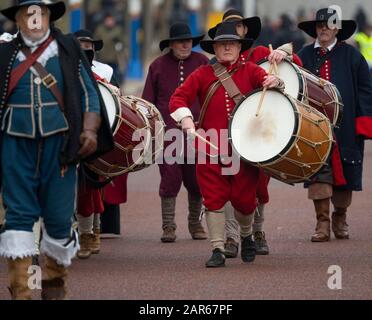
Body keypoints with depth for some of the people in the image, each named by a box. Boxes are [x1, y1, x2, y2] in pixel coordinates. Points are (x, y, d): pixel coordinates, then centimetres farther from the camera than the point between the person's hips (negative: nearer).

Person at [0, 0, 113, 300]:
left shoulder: (67, 50, 9)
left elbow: (88, 93, 8)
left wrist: (89, 130, -5)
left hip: (58, 143, 0)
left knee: (59, 215, 2)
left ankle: (55, 279, 23)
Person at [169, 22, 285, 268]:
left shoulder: (249, 71, 8)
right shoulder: (203, 74, 7)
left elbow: (267, 81, -5)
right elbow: (179, 97, 0)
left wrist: (275, 82, -30)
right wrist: (185, 118, -18)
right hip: (211, 147, 0)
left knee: (244, 197, 3)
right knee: (214, 198, -2)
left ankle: (247, 236, 32)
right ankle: (218, 250, 4)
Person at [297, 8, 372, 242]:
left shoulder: (351, 55, 3)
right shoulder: (305, 56, 7)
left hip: (346, 127, 0)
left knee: (345, 174, 8)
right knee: (319, 175, -7)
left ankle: (340, 219, 26)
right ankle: (323, 223, -6)